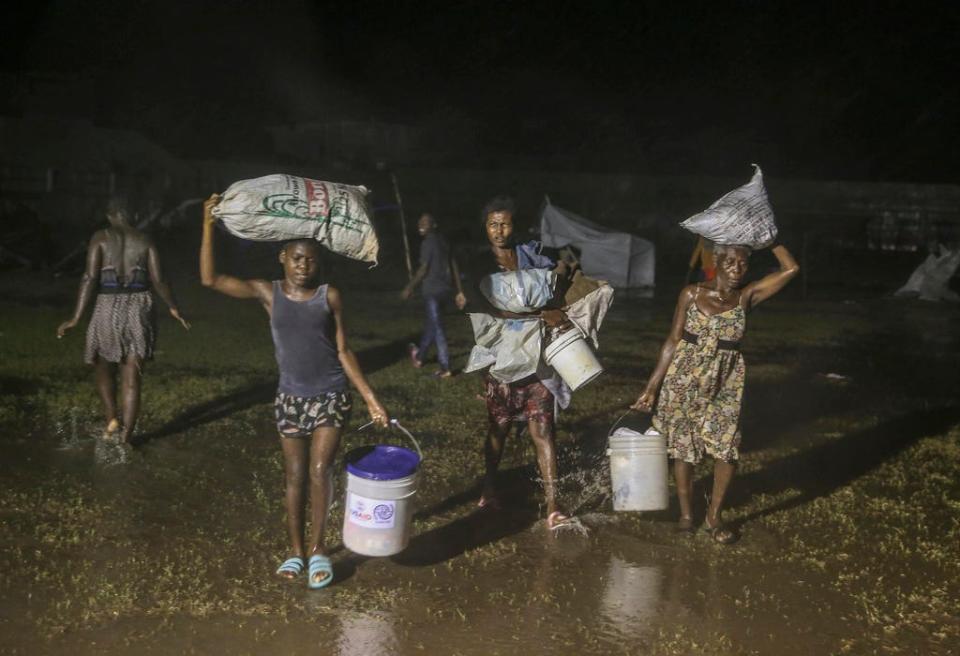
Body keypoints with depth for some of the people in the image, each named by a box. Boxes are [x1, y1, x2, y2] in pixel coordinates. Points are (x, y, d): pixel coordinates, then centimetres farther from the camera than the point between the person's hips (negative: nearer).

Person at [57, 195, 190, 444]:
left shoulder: (100, 238, -2)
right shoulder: (145, 241, 5)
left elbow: (90, 277, -10)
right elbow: (158, 280, 1)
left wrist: (76, 317, -9)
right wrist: (173, 308, 16)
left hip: (108, 308, -2)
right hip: (139, 309, 2)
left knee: (103, 369, 21)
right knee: (131, 378, 5)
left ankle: (112, 419, 2)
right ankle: (126, 436, 3)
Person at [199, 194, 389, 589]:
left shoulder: (329, 296, -3)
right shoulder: (267, 293, -2)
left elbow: (343, 351, 1)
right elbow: (210, 279, -10)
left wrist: (370, 398, -3)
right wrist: (208, 226, -15)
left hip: (331, 397, -1)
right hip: (290, 398, 1)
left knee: (320, 472, -8)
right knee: (294, 476, 9)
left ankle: (318, 548, 12)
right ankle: (296, 551, 25)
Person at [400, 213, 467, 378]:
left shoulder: (428, 242, -11)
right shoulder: (442, 241, 13)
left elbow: (423, 269, -13)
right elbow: (454, 267, 13)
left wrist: (409, 288, -3)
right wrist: (459, 292, 14)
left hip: (432, 290, -8)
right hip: (444, 289, 8)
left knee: (437, 327, -5)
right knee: (431, 323, 21)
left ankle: (445, 367, -6)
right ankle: (419, 355, 37)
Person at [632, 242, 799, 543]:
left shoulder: (747, 296, -1)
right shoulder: (692, 294, -3)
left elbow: (791, 269, -9)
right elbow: (673, 341, 0)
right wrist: (652, 386, -1)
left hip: (725, 383, 1)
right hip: (683, 378, 0)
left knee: (727, 448, -6)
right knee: (682, 447, 7)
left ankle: (714, 517, 12)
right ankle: (686, 513, 23)